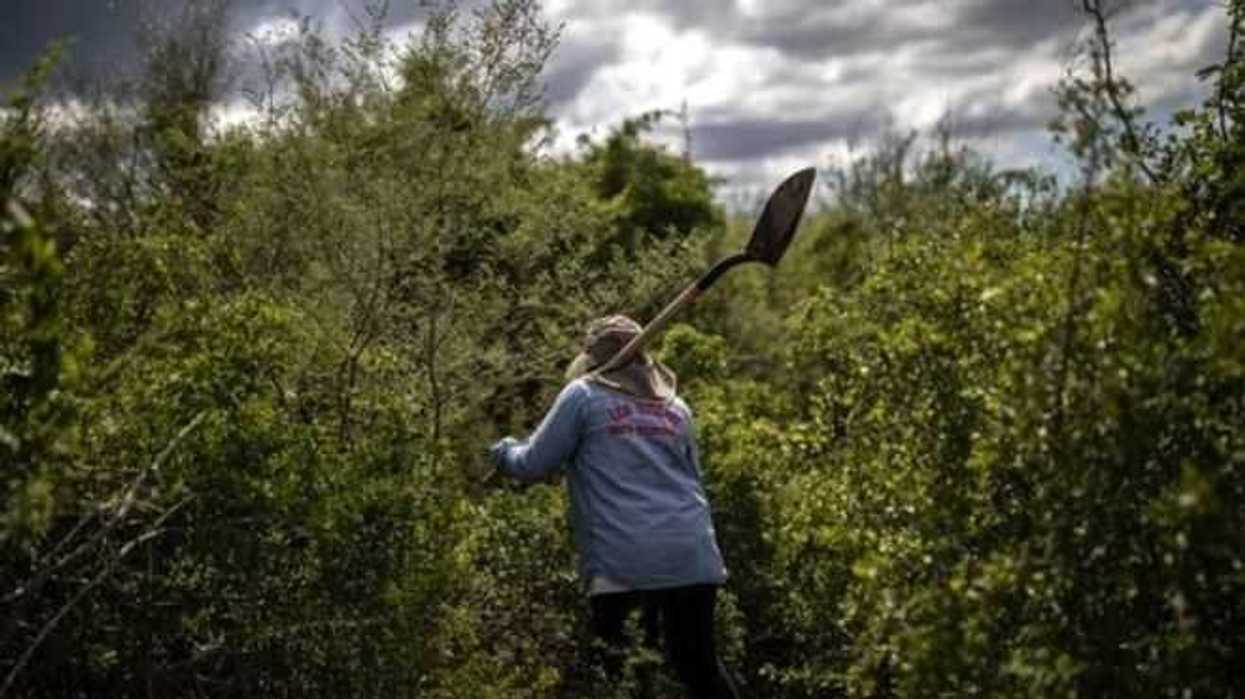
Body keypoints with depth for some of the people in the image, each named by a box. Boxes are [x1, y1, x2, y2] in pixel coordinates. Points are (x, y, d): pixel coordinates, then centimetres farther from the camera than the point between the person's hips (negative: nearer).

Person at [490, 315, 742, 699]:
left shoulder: (584, 395, 6)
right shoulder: (676, 406, 21)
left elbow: (535, 465, 8)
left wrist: (503, 451, 27)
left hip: (622, 558, -5)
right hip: (692, 553, 5)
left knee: (604, 668, 5)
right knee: (698, 665, 14)